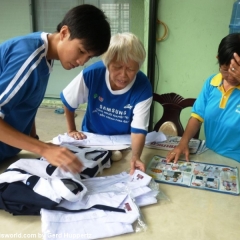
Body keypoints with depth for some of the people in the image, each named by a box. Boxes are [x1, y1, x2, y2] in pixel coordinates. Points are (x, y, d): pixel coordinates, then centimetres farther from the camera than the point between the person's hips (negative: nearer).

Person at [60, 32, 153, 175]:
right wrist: (71, 130, 0)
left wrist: (135, 157, -44)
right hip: (91, 138, 1)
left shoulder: (143, 88, -25)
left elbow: (138, 130, -26)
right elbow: (68, 102, -6)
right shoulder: (91, 74, -24)